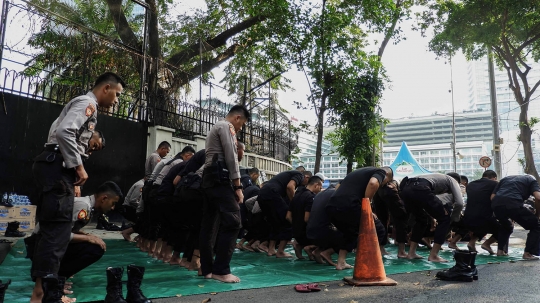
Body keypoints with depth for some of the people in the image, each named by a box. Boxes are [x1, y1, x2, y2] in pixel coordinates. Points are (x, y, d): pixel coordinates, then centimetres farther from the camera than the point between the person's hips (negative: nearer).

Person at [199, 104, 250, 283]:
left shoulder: (215, 128, 30)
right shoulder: (226, 126, -1)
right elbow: (231, 157, -11)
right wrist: (238, 186, -11)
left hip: (208, 178, 11)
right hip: (219, 178, -11)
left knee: (209, 224, 8)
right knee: (232, 222, -13)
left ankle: (207, 269, 12)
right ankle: (221, 270, -13)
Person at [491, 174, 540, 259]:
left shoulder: (505, 178, 36)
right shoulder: (531, 180, 25)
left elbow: (492, 196, 24)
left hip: (496, 204, 5)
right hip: (513, 204, -5)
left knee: (506, 226, 35)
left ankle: (500, 250, 29)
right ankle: (528, 253, 10)